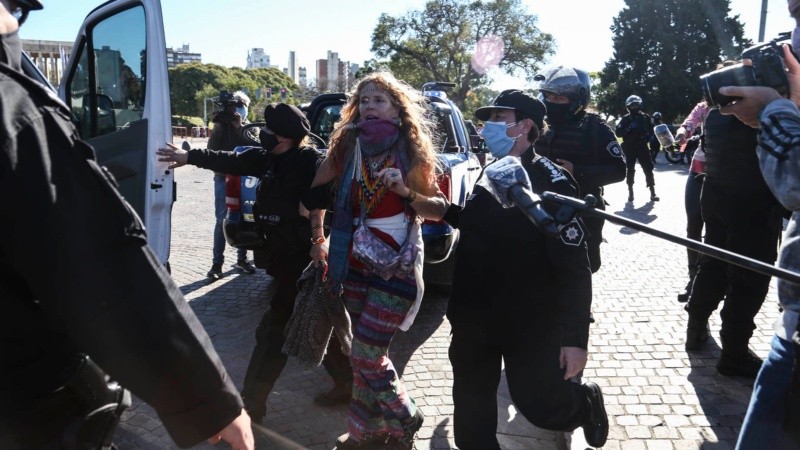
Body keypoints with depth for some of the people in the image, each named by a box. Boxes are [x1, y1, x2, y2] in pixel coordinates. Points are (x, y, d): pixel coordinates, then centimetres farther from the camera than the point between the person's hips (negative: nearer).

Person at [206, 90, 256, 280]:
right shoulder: (221, 126, 1)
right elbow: (212, 149, -9)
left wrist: (239, 127, -11)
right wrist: (218, 128, -17)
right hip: (223, 178, -2)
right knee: (221, 220, -3)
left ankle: (241, 258, 21)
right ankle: (217, 263, 0)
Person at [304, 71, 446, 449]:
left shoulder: (411, 152, -6)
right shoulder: (347, 146, 1)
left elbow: (439, 209, -2)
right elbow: (317, 191, 15)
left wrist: (406, 192, -18)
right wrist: (318, 239, 14)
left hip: (396, 265, -4)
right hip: (356, 262, 4)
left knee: (367, 355, -5)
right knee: (367, 352, 13)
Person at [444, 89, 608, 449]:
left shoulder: (551, 184, -17)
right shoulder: (488, 176, 6)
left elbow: (574, 269, -20)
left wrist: (575, 337, -22)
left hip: (530, 324, -6)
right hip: (475, 319, 6)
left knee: (538, 403, 8)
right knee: (471, 406, 13)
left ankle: (587, 404, 40)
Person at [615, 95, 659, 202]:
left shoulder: (645, 117, 7)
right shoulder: (626, 119, 4)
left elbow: (652, 130, 15)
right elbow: (618, 132, -5)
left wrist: (647, 136, -5)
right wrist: (629, 128, -19)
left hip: (642, 147, 0)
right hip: (629, 148, 0)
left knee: (648, 170, -4)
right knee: (630, 171, 4)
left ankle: (652, 193, -1)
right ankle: (630, 193, 13)